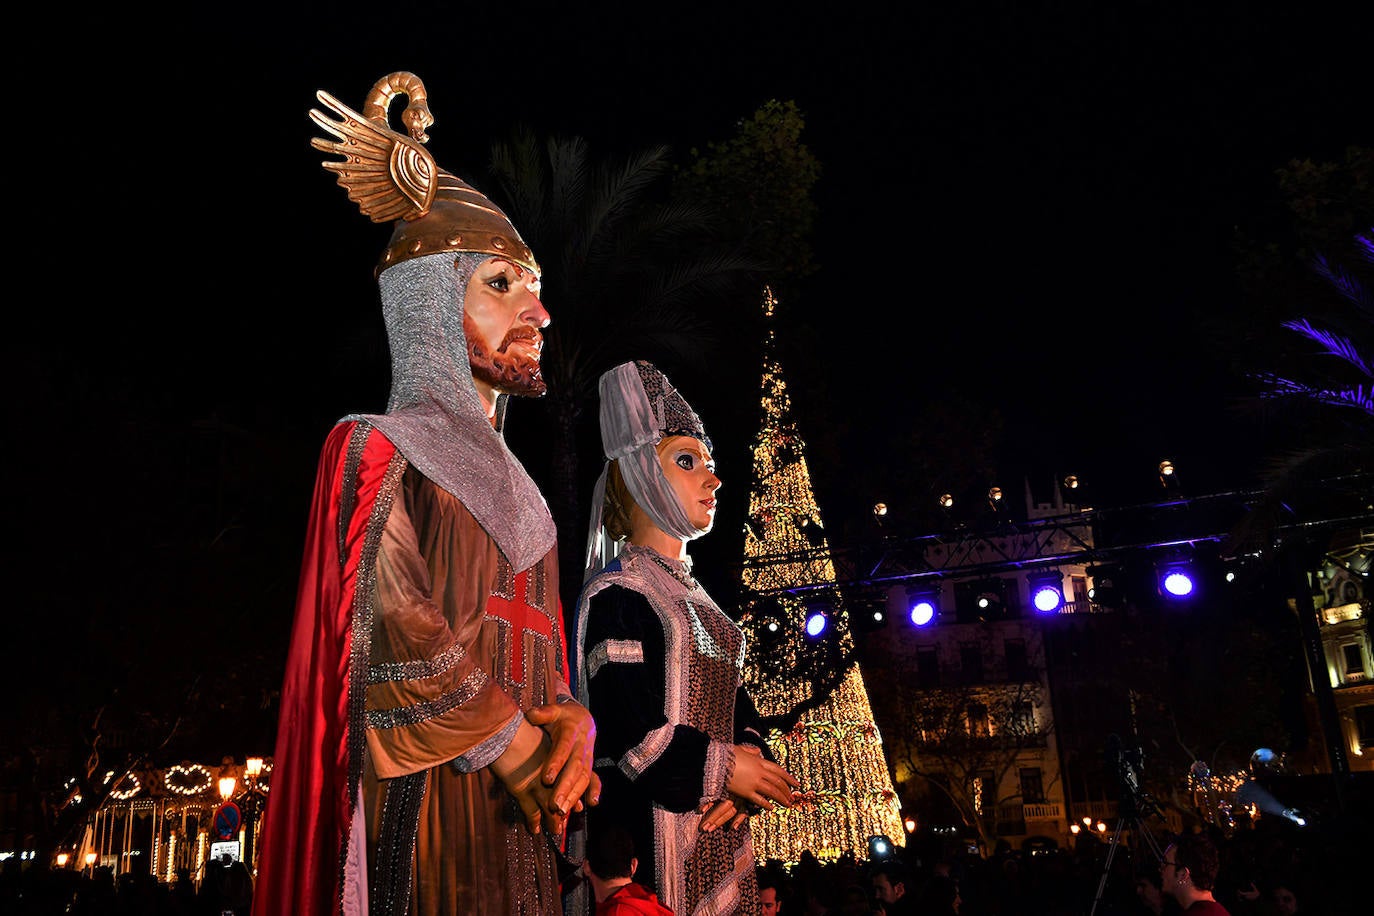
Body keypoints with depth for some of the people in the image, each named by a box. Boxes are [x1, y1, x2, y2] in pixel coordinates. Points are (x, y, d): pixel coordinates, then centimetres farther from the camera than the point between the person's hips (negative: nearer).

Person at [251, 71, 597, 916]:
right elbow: (397, 629, -14)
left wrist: (571, 719, -6)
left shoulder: (511, 487, 20)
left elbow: (544, 653, 15)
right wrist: (521, 748, -12)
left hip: (515, 820, 7)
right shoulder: (384, 448, 0)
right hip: (421, 798, -6)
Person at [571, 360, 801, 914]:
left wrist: (746, 770, -7)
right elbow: (630, 733, -19)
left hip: (720, 831, 8)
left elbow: (737, 708, 12)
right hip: (652, 833, -8)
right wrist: (725, 768, -11)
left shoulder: (696, 601, 17)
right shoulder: (617, 593, -10)